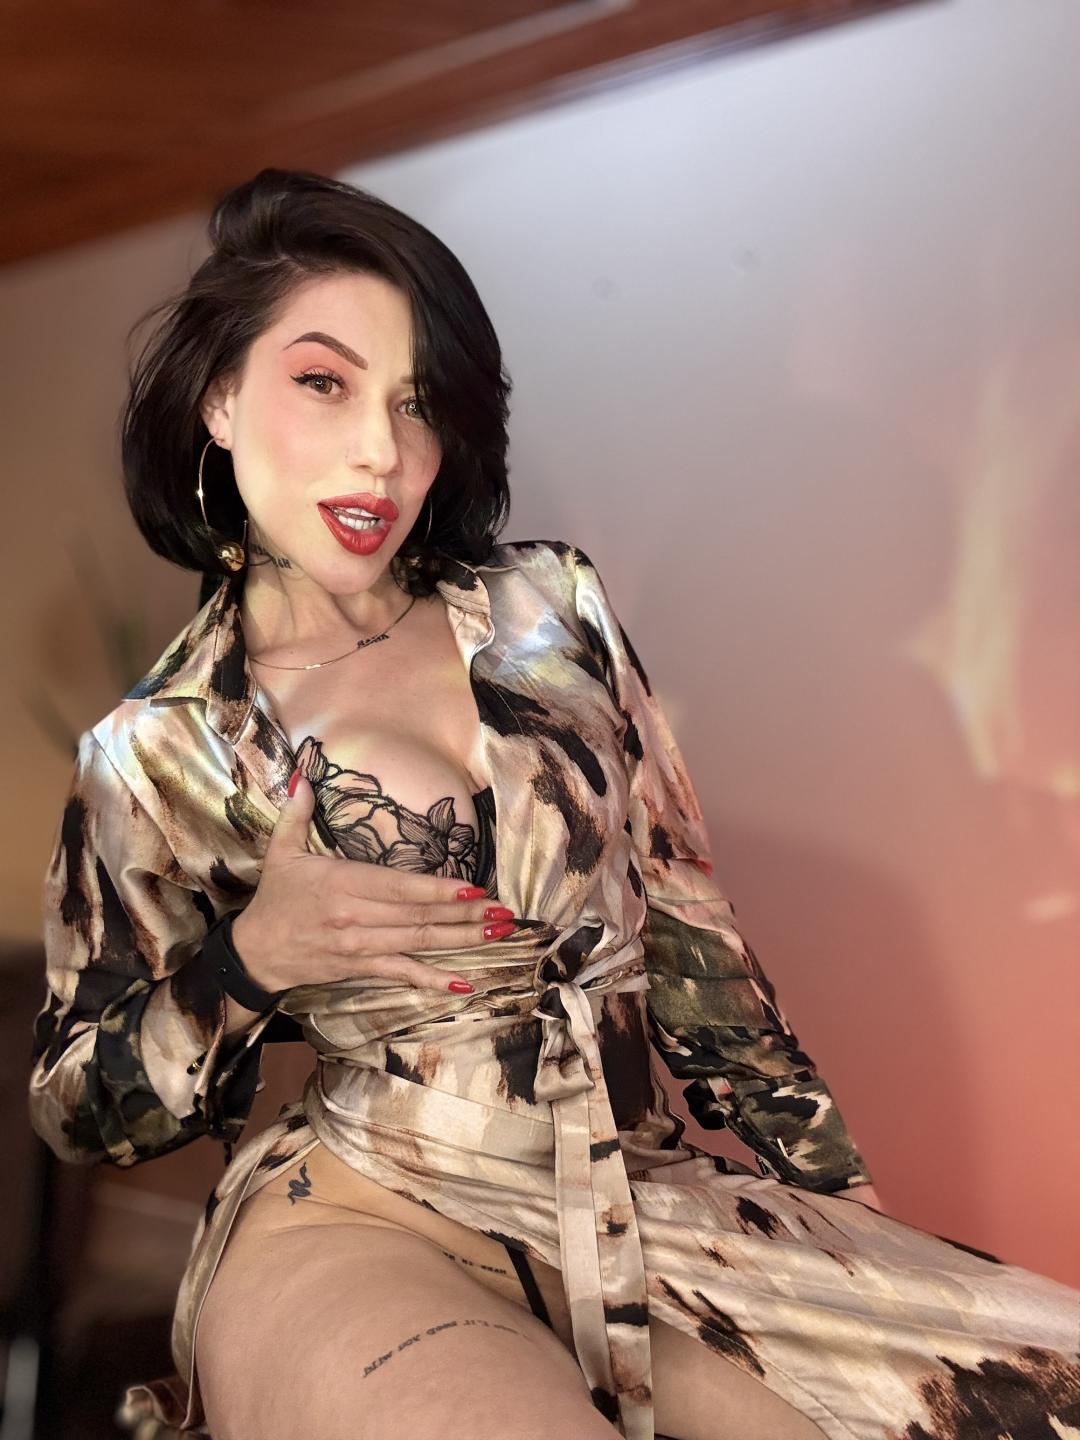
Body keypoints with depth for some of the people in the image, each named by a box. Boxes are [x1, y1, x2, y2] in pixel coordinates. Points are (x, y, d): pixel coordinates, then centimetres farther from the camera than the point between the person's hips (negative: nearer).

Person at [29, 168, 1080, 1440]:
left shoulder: (549, 606, 4)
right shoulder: (156, 758, -2)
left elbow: (679, 917, 8)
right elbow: (78, 1115, 6)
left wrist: (834, 1187, 6)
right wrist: (250, 960, -12)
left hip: (645, 1204, 3)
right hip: (359, 1225, -2)